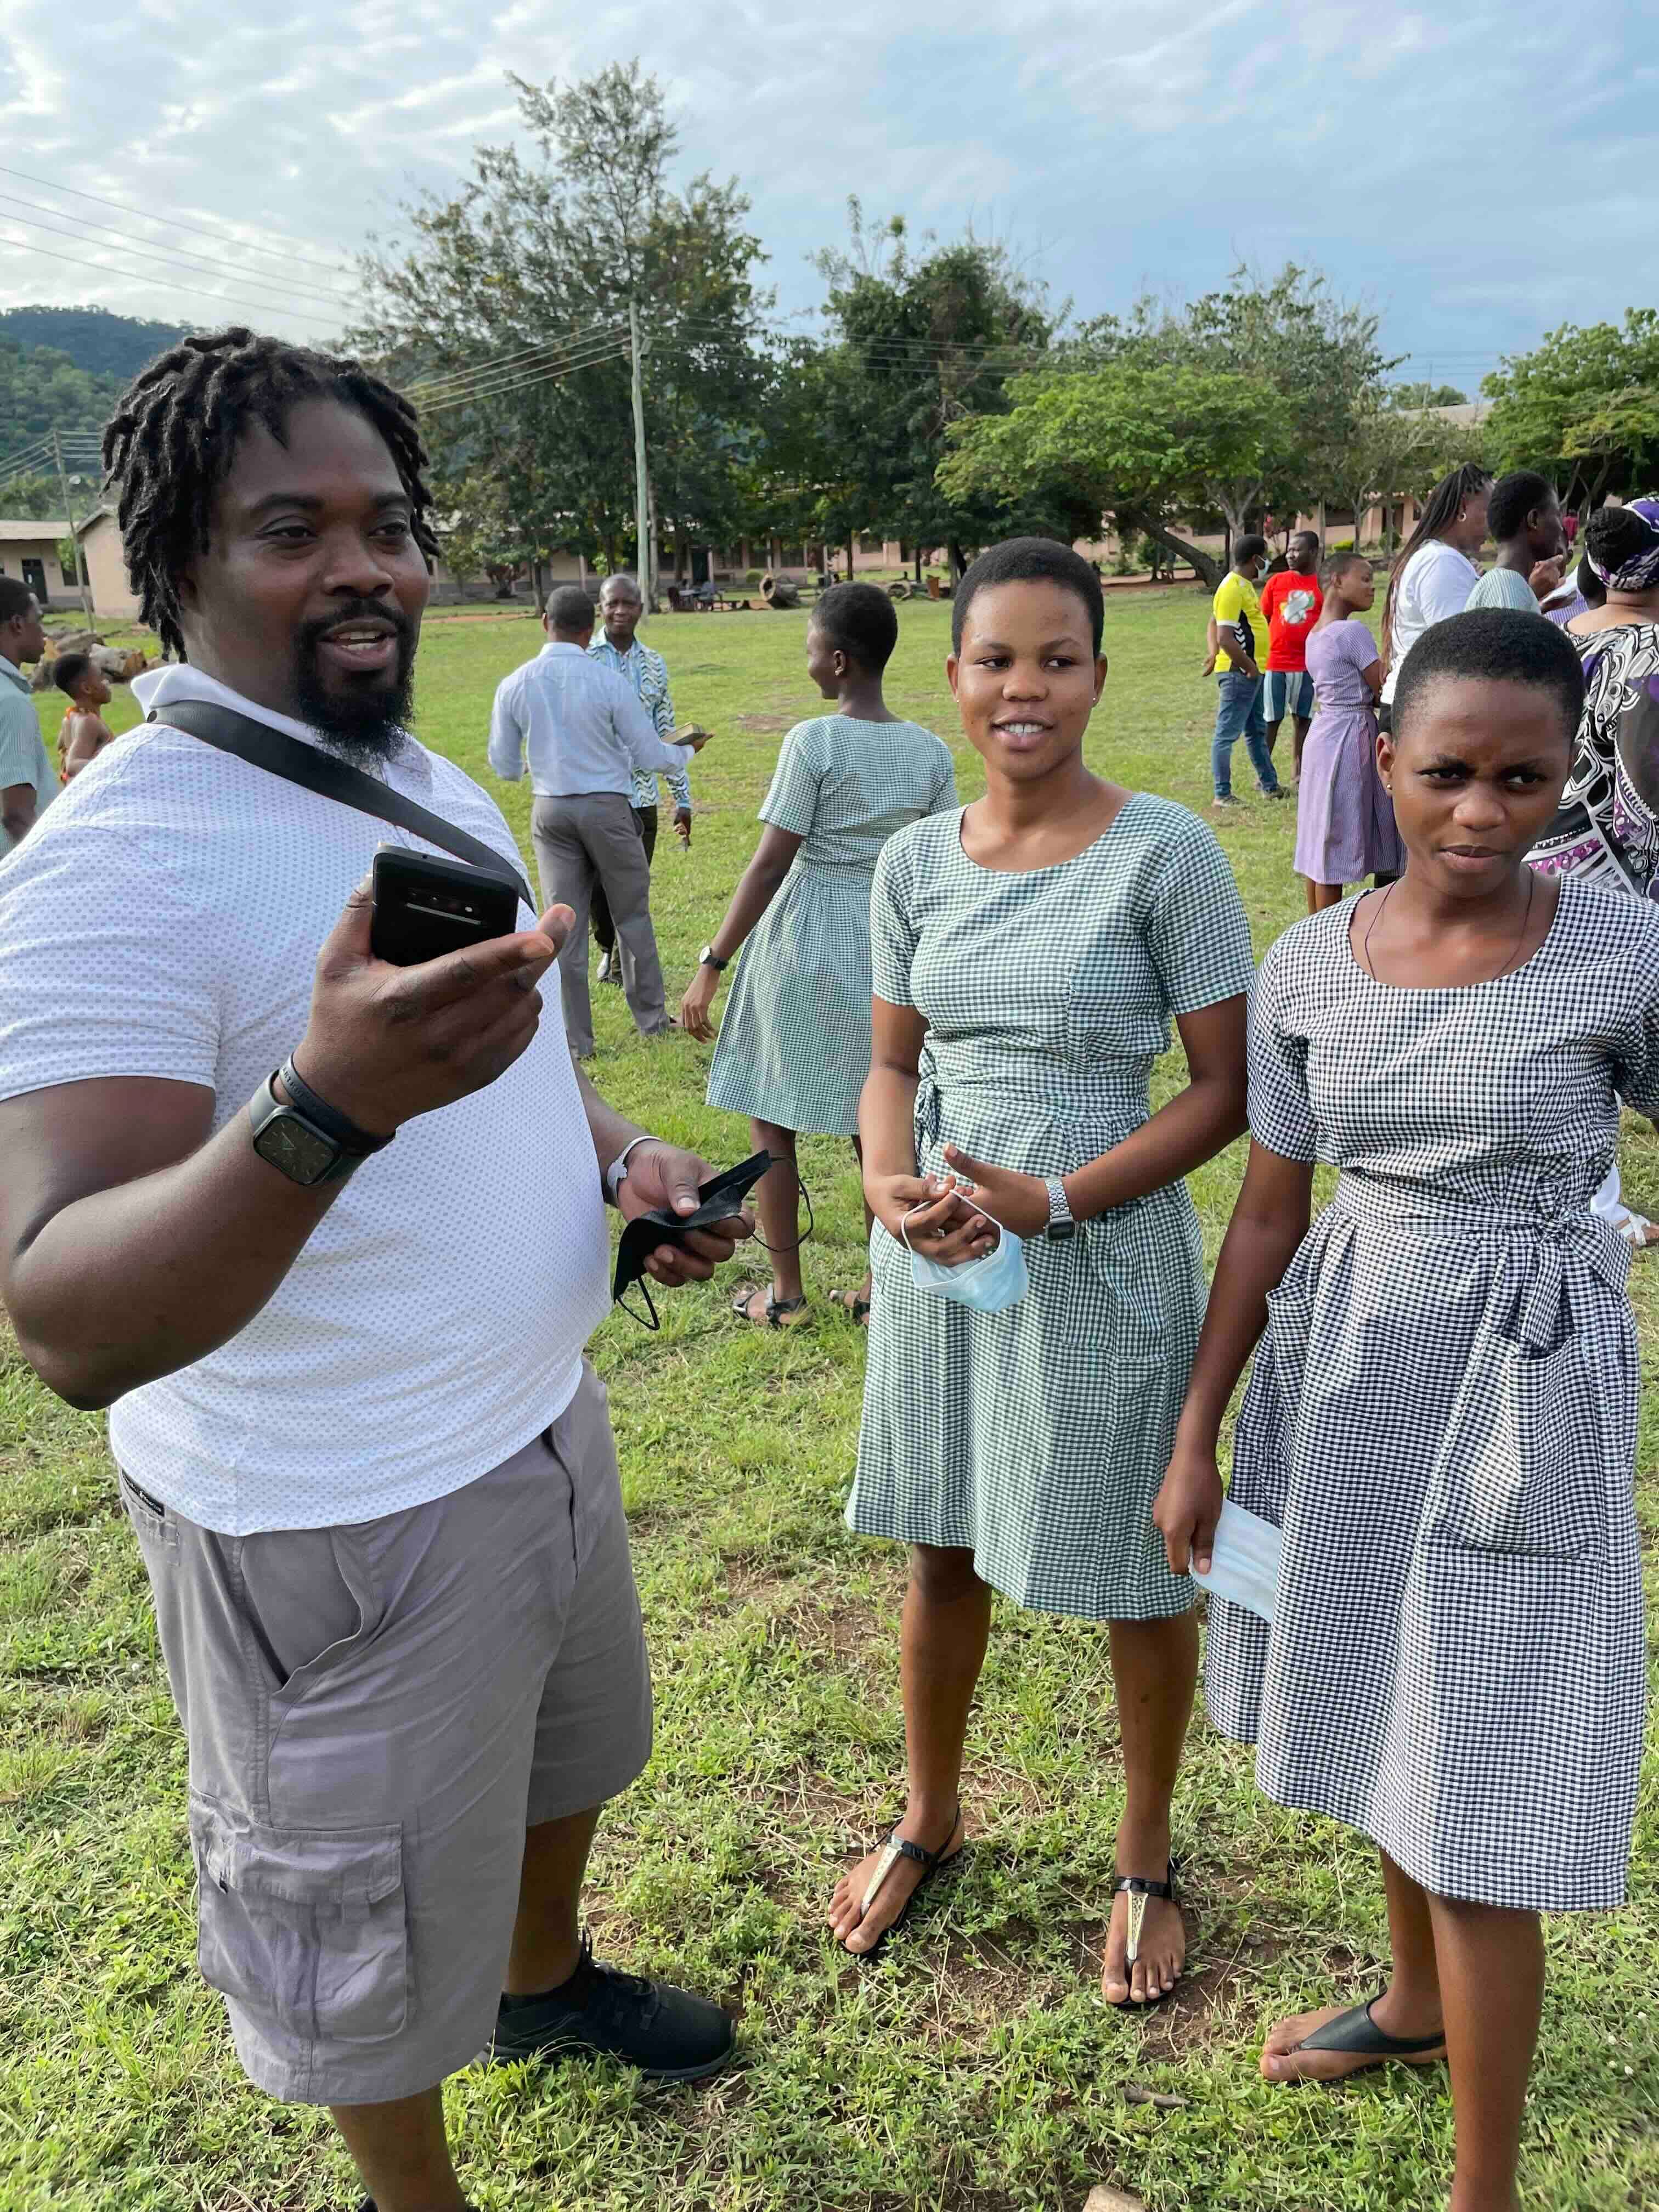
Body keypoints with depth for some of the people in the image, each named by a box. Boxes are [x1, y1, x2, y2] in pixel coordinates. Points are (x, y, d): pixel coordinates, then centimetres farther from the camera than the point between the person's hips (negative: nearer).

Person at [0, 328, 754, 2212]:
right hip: (341, 1525, -8)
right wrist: (330, 1109, -51)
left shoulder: (431, 776, 3)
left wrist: (621, 1152, -2)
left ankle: (546, 1977, 62)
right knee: (372, 1941, 16)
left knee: (562, 1751, 32)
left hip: (542, 1421, 9)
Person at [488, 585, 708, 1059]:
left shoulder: (514, 686, -3)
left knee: (565, 925, 8)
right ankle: (651, 1017, 24)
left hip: (550, 811, 2)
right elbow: (650, 756, -5)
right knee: (632, 916, 14)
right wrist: (687, 750, 16)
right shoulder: (610, 683, -11)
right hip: (607, 807, -2)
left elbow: (504, 767, 5)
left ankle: (576, 1040, 12)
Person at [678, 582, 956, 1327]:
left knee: (770, 1117, 10)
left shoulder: (813, 741, -13)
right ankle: (879, 1286, 22)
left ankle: (786, 1292, 17)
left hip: (804, 944, -5)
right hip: (889, 950, 5)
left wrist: (711, 965, -9)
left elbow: (770, 865, -15)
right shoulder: (930, 752, 1)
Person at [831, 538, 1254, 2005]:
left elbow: (1226, 1087, -10)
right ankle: (931, 1818, 45)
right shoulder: (914, 862, 1)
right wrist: (887, 1182, -12)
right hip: (936, 1261, 4)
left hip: (1106, 1264, -4)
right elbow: (895, 1061, 9)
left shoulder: (1165, 854, -12)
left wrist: (1051, 1199, -20)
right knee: (944, 1552, 19)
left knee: (1139, 1574, 12)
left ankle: (1146, 1862, 38)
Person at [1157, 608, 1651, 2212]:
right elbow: (1267, 1215, 3)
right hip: (1340, 1373, 4)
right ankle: (1415, 1995, 50)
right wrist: (1196, 1436, 5)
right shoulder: (1310, 969, -3)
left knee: (1474, 1790, 2)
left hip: (1522, 1397, -4)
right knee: (1381, 1714, 22)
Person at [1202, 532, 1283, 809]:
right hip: (1239, 672, -10)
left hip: (1252, 672, 10)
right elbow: (1226, 638, -24)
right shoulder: (1232, 589, -17)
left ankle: (1269, 786, 28)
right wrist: (1250, 667, -16)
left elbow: (1214, 622, 22)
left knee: (1257, 731, 18)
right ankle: (1222, 795, 0)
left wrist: (1215, 654, 11)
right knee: (1227, 733, -4)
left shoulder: (1244, 585, 14)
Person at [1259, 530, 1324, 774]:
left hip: (1307, 664, 0)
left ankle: (1299, 772, 18)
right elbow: (1262, 620, 8)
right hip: (1274, 662, 0)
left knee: (1302, 717, 9)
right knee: (1271, 719, 4)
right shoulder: (1276, 582, 2)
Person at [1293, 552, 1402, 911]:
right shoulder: (1353, 632, -15)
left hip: (1324, 731, 9)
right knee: (1336, 841, -4)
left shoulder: (1315, 633, 12)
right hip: (1350, 737, -9)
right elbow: (1386, 690, -14)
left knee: (1320, 840, 11)